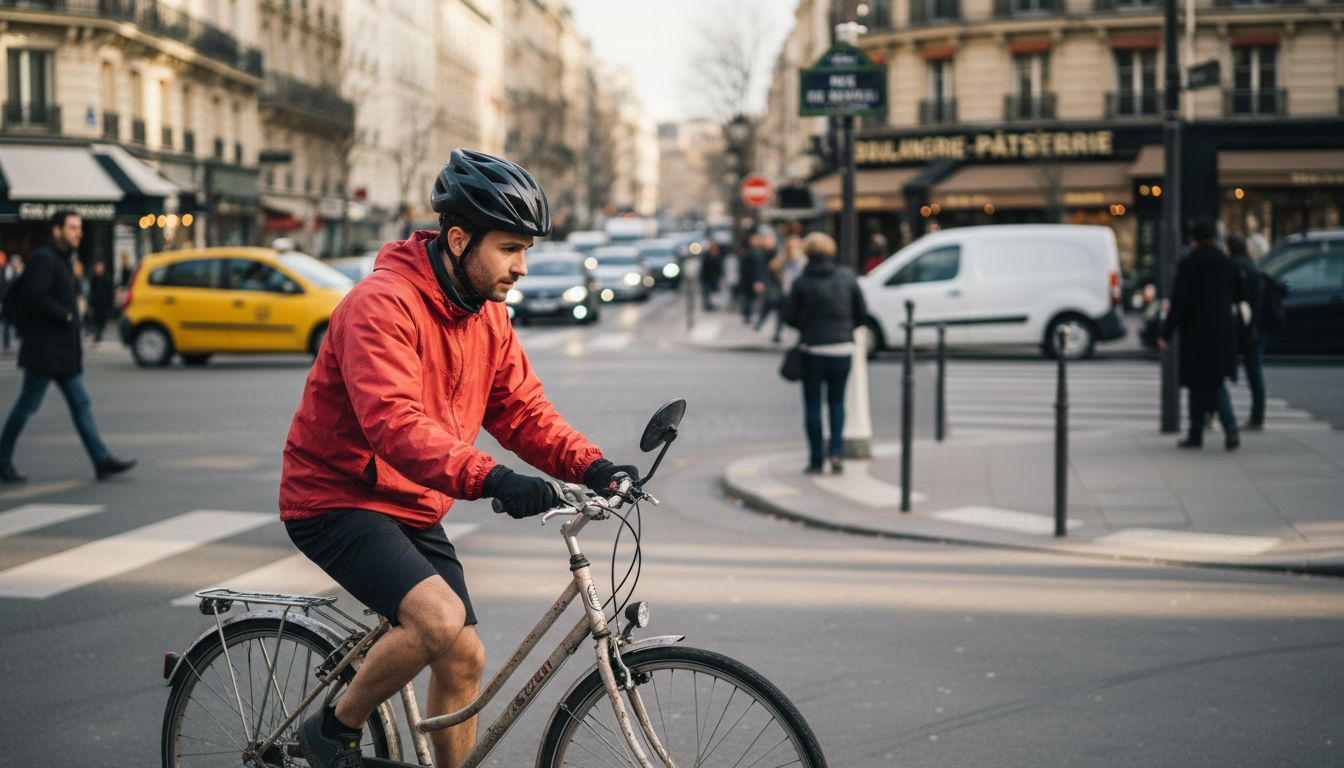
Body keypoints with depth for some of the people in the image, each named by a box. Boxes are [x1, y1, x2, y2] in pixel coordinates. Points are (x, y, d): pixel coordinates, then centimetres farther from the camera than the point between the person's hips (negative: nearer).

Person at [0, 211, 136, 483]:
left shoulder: (62, 259, 17)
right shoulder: (42, 258, -13)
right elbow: (34, 298, -24)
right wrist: (66, 315, -15)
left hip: (64, 351, 10)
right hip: (45, 350, -10)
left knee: (81, 403, 5)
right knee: (28, 405, -2)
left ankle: (102, 460, 3)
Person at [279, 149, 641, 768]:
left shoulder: (486, 313, 5)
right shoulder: (382, 304, -23)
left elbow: (521, 409, 6)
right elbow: (394, 421, -35)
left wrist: (591, 467, -11)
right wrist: (487, 478, -47)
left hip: (412, 509, 9)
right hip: (337, 501, -9)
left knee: (464, 658, 5)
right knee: (439, 618, -27)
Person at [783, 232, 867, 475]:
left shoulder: (802, 283, -9)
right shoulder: (846, 277, -2)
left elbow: (790, 316, -5)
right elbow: (862, 313, 1)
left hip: (813, 349, -2)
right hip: (842, 349, 2)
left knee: (812, 405, 7)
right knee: (837, 402, 14)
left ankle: (816, 459, 7)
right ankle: (836, 452, -1)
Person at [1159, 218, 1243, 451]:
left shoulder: (1188, 264, -11)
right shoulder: (1226, 262, 4)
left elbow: (1179, 302, -14)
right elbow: (1237, 295, 13)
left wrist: (1166, 333, -10)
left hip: (1196, 332, -4)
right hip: (1222, 332, 4)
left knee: (1198, 385, 5)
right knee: (1216, 383, 9)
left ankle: (1196, 434, 10)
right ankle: (1230, 427, -11)